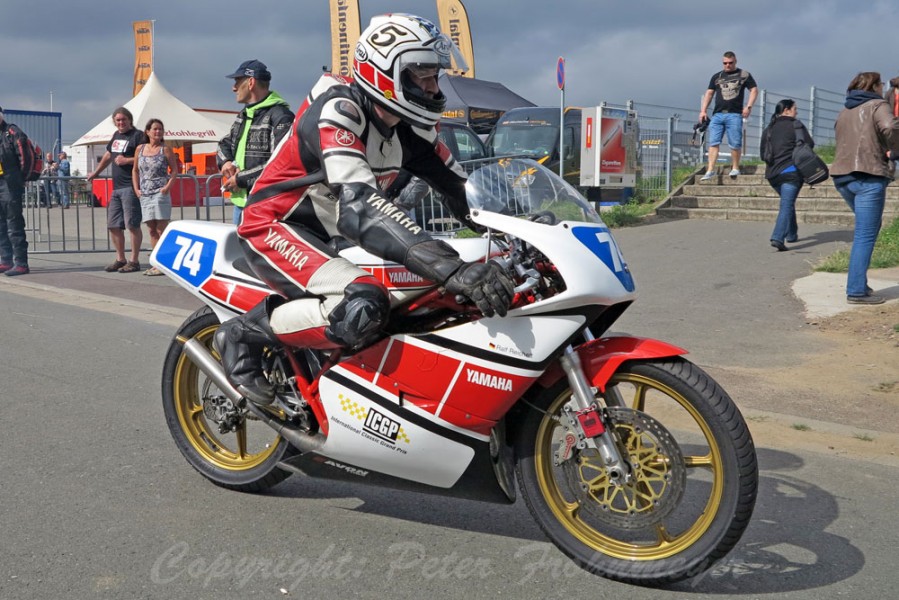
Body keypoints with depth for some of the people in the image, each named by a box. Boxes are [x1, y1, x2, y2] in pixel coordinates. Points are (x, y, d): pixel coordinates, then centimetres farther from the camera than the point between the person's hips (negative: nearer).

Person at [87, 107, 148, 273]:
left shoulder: (138, 135, -5)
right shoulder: (116, 135, 19)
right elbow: (108, 155, 33)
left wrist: (127, 160, -18)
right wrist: (95, 173, 39)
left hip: (131, 186, -8)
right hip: (116, 187, 9)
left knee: (132, 225, -6)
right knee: (113, 225, 10)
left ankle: (134, 261, 1)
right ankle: (120, 259, 21)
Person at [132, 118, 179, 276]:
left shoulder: (165, 149, -1)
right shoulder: (140, 149, 10)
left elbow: (174, 170, 0)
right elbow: (135, 170, 17)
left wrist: (168, 186, -13)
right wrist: (136, 188, 6)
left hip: (160, 193, -5)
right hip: (145, 195, 5)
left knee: (161, 230, -6)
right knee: (151, 231, 6)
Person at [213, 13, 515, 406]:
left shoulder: (409, 126, 1)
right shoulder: (337, 111, -25)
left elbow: (464, 194, 5)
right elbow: (360, 206, -40)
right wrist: (453, 270, -50)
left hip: (330, 237, 9)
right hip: (274, 227, -9)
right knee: (363, 308, -34)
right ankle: (244, 333, -14)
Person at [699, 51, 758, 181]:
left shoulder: (744, 75, 10)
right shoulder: (717, 76, 18)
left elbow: (754, 90, 8)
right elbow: (709, 93, 18)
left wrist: (748, 106, -6)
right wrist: (703, 110, 8)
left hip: (735, 115, -2)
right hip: (717, 115, 2)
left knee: (735, 144, -3)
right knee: (713, 143, -6)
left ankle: (735, 168, 12)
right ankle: (710, 170, -9)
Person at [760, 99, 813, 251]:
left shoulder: (768, 129, 12)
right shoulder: (795, 125, -3)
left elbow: (762, 153, 13)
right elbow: (809, 144, -6)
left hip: (772, 174, 6)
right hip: (791, 171, -6)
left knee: (787, 203, 23)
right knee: (787, 205, -10)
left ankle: (792, 235, 28)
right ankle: (778, 237, -24)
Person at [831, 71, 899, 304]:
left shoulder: (844, 111, 20)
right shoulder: (878, 105, -2)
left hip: (842, 175, 7)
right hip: (868, 176, -7)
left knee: (864, 230, 22)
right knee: (865, 235, -5)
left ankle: (859, 283, 19)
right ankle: (857, 290, -7)